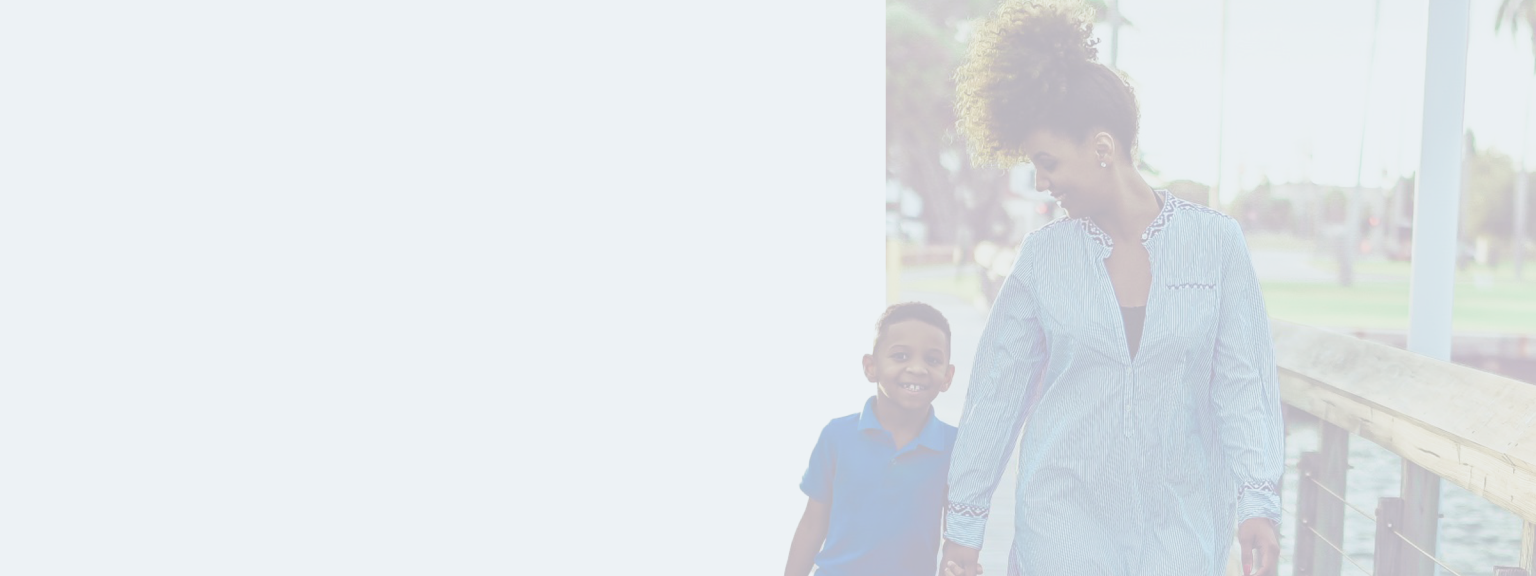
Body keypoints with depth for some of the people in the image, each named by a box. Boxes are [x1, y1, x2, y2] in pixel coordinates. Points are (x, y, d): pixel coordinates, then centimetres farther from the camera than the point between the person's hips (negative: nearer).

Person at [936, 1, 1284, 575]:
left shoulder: (1216, 241, -6)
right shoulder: (1044, 253, -4)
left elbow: (1244, 381, -4)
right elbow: (997, 388, 0)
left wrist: (1257, 498, -13)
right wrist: (964, 520, 2)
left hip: (1183, 517, 0)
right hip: (1064, 513, 1)